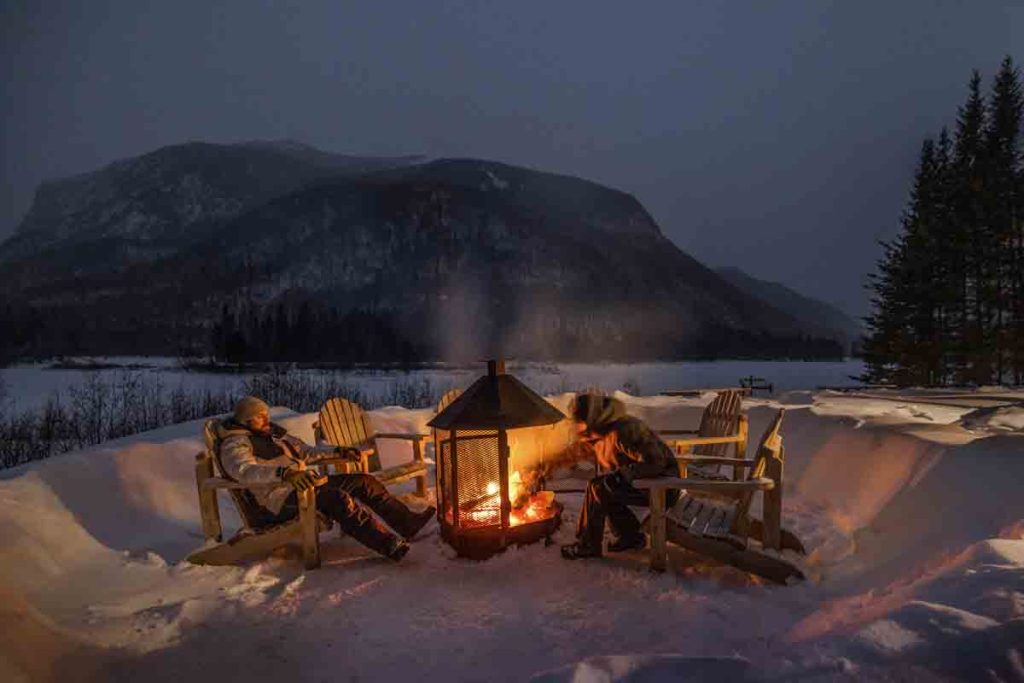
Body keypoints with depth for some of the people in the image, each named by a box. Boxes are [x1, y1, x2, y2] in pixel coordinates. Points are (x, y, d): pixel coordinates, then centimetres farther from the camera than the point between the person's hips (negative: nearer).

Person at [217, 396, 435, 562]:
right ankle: (391, 545, -40)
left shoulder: (273, 433, 21)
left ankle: (408, 522, -13)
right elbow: (245, 470, -27)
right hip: (279, 499, -9)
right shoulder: (234, 445, -5)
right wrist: (285, 473, -44)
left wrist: (338, 451, 17)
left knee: (364, 482, -6)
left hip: (300, 485, 9)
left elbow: (305, 451, 30)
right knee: (338, 498, -33)